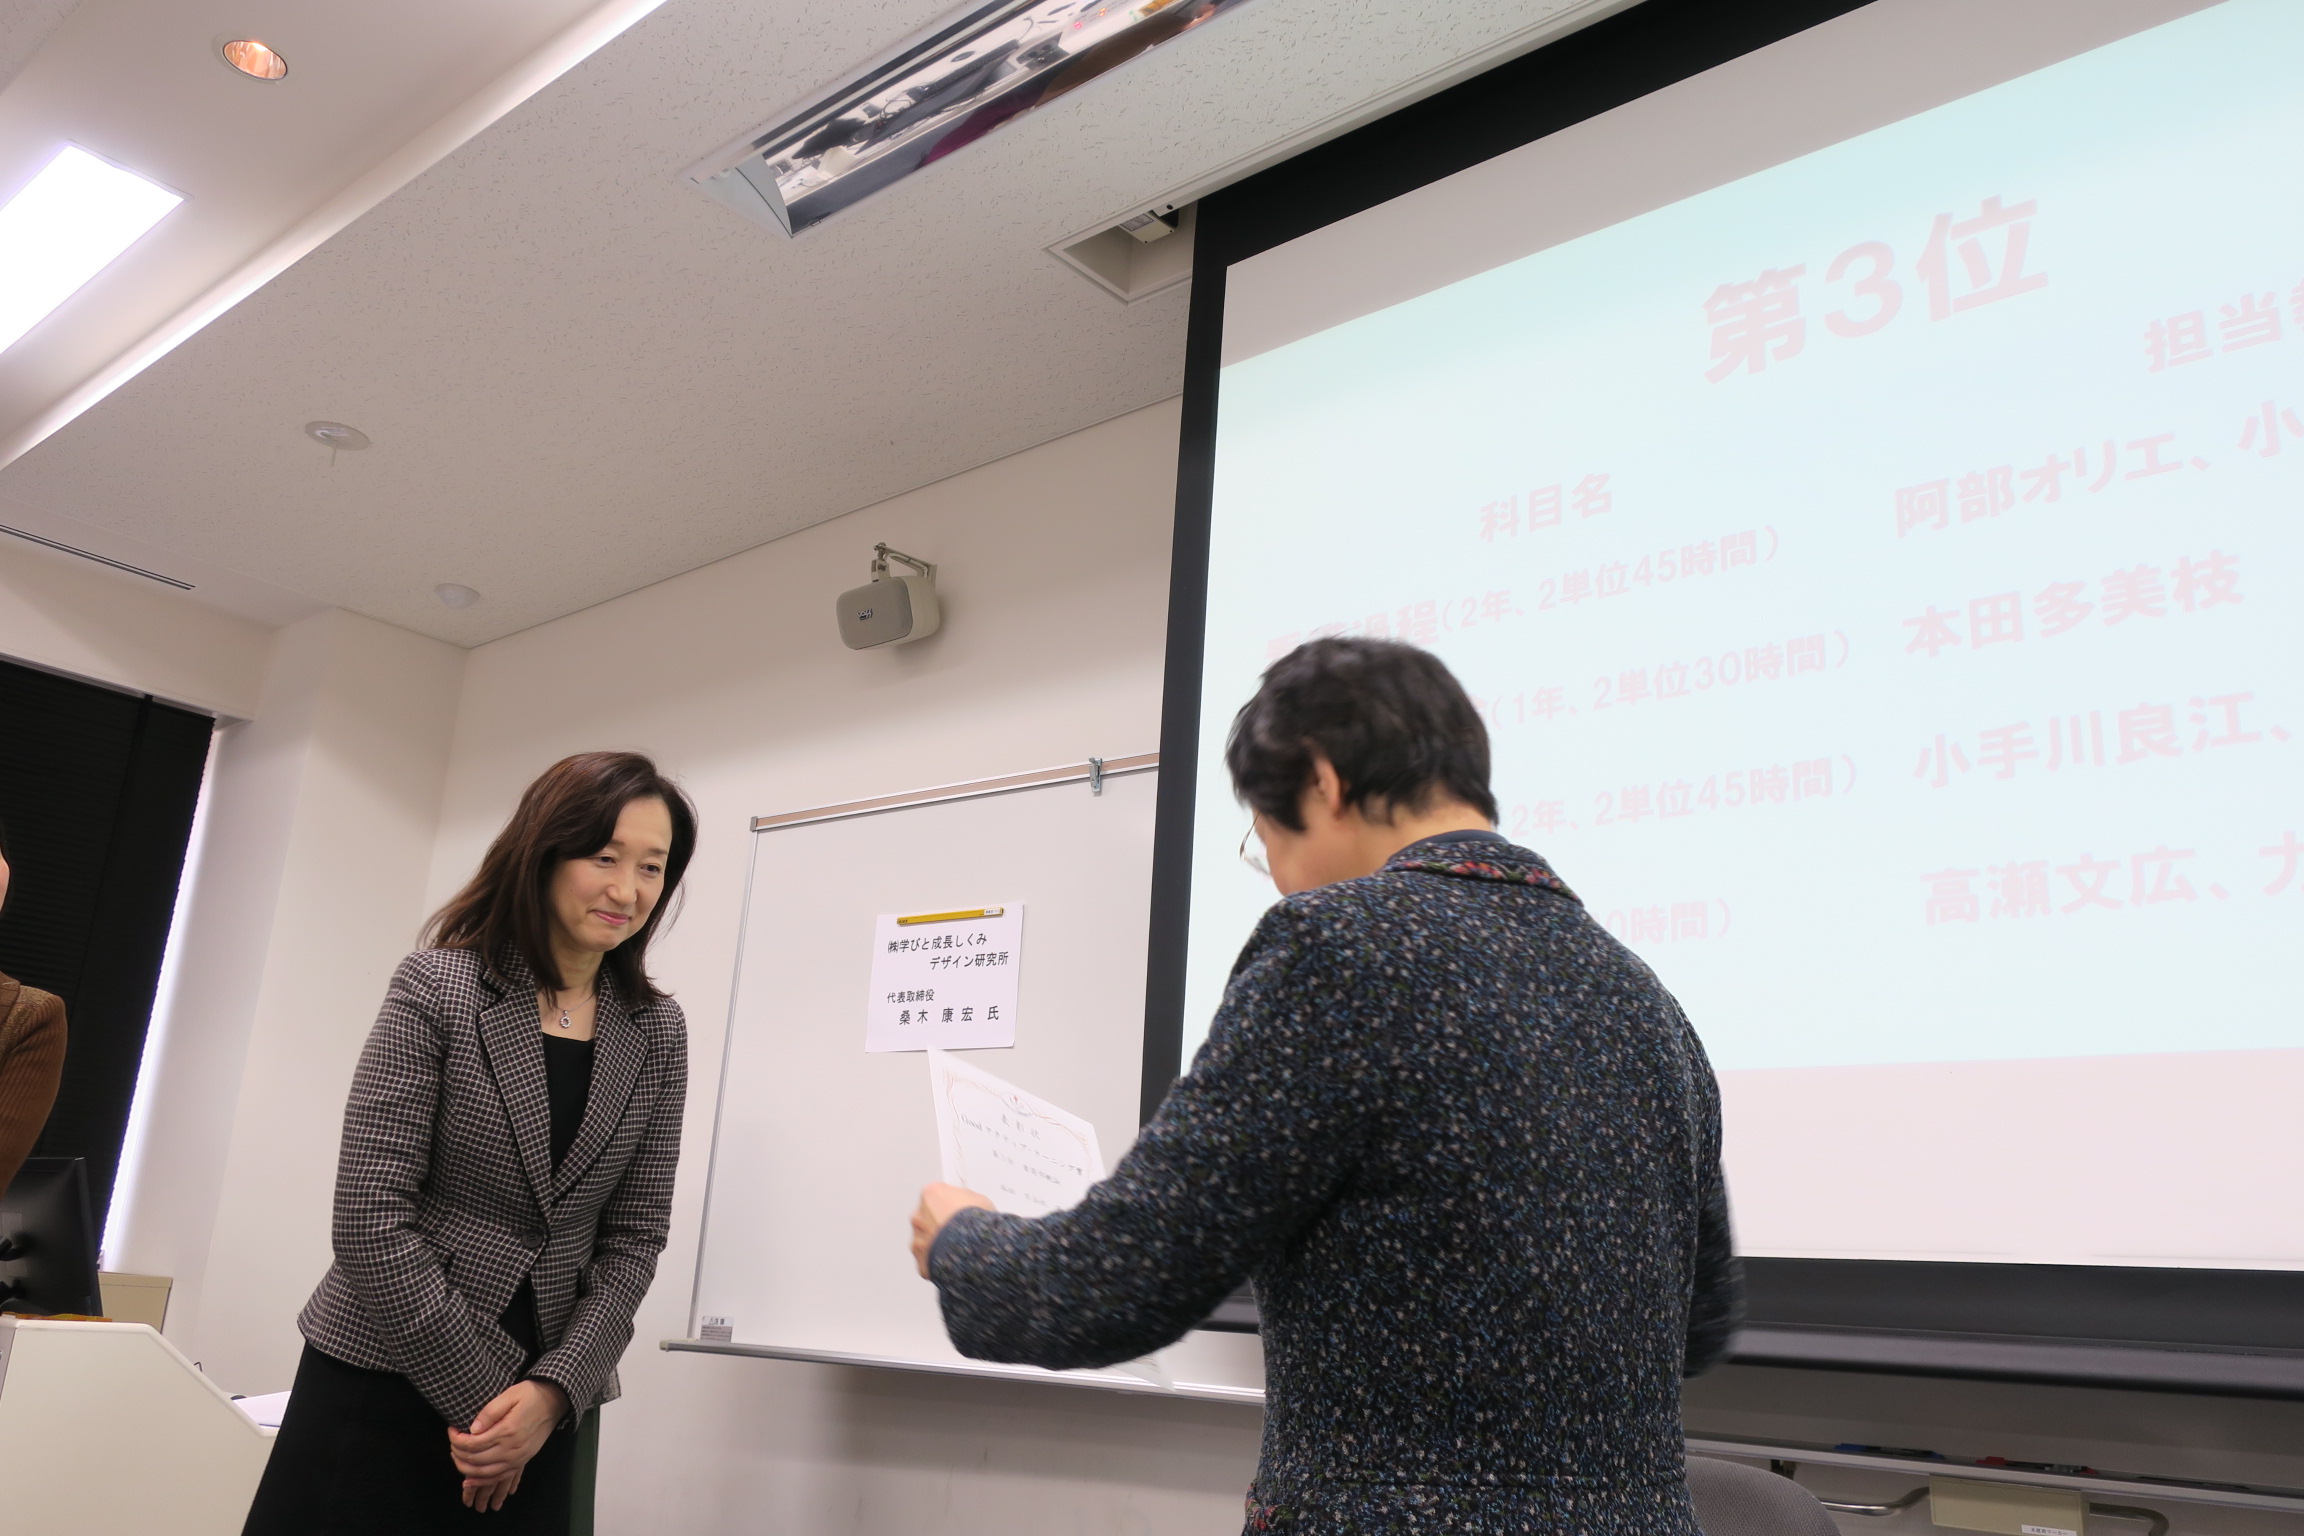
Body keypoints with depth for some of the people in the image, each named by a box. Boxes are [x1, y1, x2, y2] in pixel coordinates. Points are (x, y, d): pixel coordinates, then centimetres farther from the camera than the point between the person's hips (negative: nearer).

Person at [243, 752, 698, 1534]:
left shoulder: (656, 1033, 2)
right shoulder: (437, 987, -8)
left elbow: (632, 1237, 2)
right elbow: (371, 1213, -12)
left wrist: (552, 1390, -11)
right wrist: (478, 1396, -13)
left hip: (542, 1402, 3)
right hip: (381, 1381, -3)